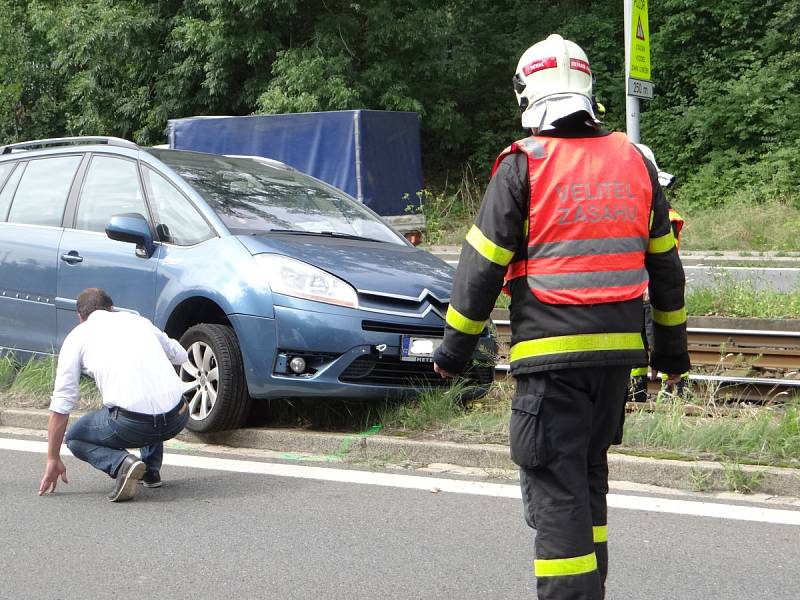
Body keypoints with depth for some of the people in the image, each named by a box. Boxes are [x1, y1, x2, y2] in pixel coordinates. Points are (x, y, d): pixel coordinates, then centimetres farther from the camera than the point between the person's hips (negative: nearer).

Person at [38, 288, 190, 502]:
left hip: (132, 424, -5)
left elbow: (61, 405, 8)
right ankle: (151, 470, 26)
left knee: (75, 438, 23)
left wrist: (53, 460, 15)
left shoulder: (77, 336, 11)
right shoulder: (137, 320, 22)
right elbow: (181, 355, 32)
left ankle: (121, 463, -5)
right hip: (177, 419, 5)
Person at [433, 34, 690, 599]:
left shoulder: (523, 165, -7)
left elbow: (482, 266, -6)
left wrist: (456, 347, 4)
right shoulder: (634, 161, 8)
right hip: (618, 350, 6)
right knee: (589, 471, 20)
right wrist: (672, 344, 26)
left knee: (555, 488, -3)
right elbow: (665, 262, 16)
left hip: (551, 352, -6)